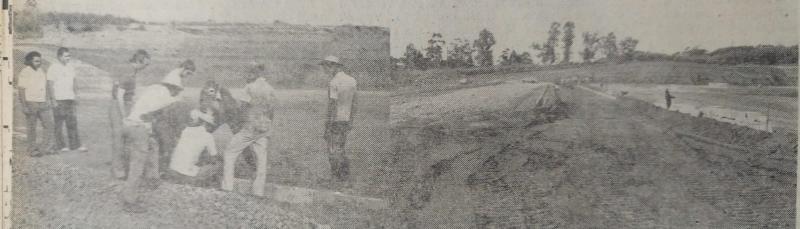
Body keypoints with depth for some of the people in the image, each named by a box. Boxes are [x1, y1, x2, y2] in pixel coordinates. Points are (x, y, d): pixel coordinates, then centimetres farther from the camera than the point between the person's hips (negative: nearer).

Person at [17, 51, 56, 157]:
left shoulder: (41, 71, 11)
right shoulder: (25, 73, -8)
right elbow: (21, 90, -11)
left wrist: (49, 101, 15)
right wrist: (24, 105, -17)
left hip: (43, 103, 6)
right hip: (30, 103, -6)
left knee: (49, 125, -2)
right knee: (31, 128, 3)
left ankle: (44, 147, 4)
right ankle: (33, 149, 11)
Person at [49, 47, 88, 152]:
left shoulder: (70, 67, 13)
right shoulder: (53, 68, -6)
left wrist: (75, 97, 15)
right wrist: (53, 99, -14)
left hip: (70, 99, 6)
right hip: (58, 100, -6)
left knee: (72, 123, 5)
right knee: (58, 124, 0)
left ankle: (75, 145, 9)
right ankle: (61, 146, 6)